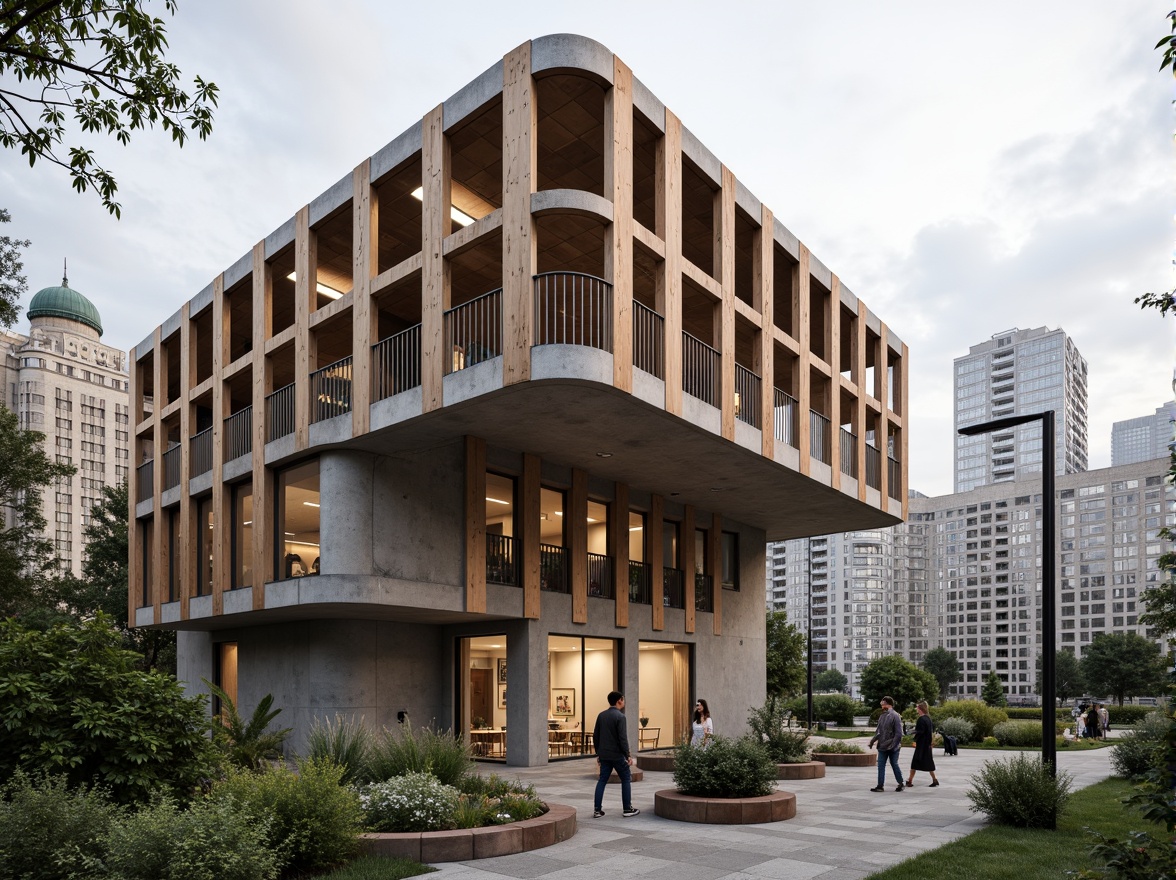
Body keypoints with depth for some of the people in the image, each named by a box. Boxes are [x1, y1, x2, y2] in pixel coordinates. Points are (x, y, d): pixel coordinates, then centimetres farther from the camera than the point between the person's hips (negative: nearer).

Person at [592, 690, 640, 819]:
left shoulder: (601, 715, 6)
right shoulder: (620, 716, -14)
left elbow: (595, 735, 10)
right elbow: (623, 738, -18)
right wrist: (628, 755, -12)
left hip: (604, 755, 6)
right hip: (617, 755, -6)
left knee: (602, 780, 10)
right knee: (626, 779, 8)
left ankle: (597, 809, 6)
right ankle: (627, 809, 11)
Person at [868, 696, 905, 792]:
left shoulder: (895, 716, -7)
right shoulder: (882, 716, 6)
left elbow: (898, 733, -11)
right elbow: (878, 731, 8)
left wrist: (893, 745, -14)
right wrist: (873, 741, -1)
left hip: (892, 748, -5)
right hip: (882, 746, 5)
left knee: (894, 765, 4)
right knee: (881, 766, 7)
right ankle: (880, 785, 11)